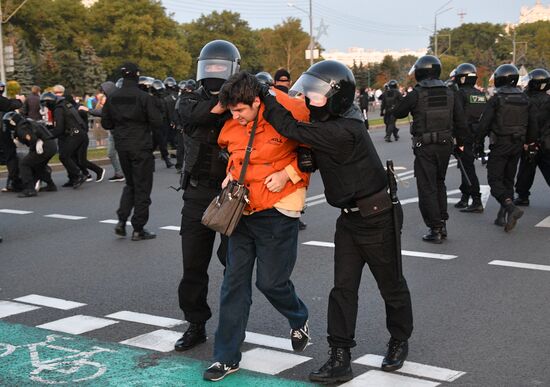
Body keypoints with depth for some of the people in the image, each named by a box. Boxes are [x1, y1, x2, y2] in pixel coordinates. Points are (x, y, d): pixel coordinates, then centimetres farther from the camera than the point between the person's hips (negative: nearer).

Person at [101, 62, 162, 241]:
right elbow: (156, 122, -13)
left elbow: (106, 123, 7)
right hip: (141, 147, -5)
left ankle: (121, 221, 9)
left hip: (121, 146, 5)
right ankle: (138, 229, 6)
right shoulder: (144, 97, -14)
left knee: (130, 184, 21)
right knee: (142, 187, 4)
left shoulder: (112, 97, 2)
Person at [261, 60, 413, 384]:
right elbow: (310, 152, 11)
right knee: (344, 287, 4)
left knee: (391, 285, 12)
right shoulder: (331, 122, 1)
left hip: (376, 217, -8)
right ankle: (340, 358, 8)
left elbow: (294, 129, -30)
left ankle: (400, 341, 33)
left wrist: (263, 95, -23)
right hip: (350, 217, 8)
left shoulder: (344, 131, -28)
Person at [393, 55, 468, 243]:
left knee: (427, 187, 1)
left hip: (424, 148, -5)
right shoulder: (449, 93, 3)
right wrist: (460, 142, 19)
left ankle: (435, 229, 0)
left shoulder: (416, 94, -11)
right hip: (445, 145, 5)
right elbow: (460, 121, 7)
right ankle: (442, 224, 22)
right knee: (439, 183, 20)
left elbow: (398, 113, 2)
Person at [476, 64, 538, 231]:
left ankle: (511, 208, -25)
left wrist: (478, 142, 0)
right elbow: (533, 125, 9)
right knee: (508, 180, 13)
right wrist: (529, 142, 20)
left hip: (500, 144, -6)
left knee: (495, 180, -3)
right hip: (517, 145, 6)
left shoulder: (496, 100, -11)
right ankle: (503, 216, 14)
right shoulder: (525, 100, 7)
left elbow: (484, 123, -12)